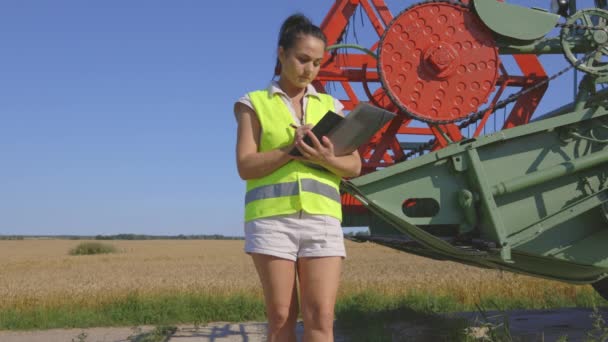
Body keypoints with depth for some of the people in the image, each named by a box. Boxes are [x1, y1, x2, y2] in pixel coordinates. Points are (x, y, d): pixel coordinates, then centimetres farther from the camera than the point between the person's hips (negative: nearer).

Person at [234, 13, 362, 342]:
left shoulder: (330, 106, 16)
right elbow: (245, 166, -1)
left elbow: (355, 166, 10)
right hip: (271, 218, -2)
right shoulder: (255, 103, 9)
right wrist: (291, 150, -15)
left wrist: (327, 159, -12)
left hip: (322, 218, 2)